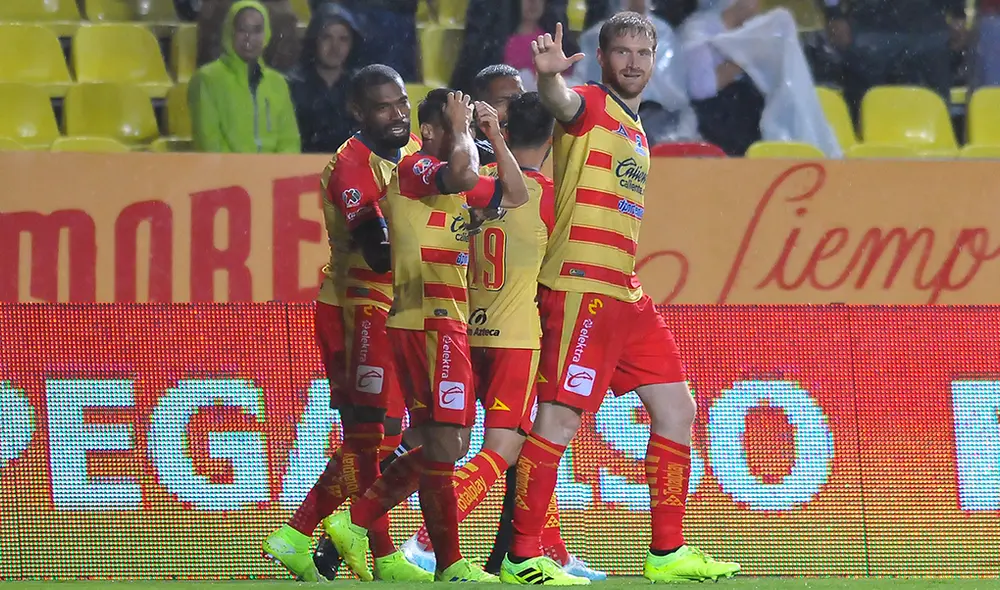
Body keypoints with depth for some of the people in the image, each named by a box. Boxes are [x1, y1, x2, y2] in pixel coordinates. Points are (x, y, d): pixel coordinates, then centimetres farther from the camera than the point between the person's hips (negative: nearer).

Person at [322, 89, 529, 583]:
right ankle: (450, 565, -10)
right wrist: (460, 127, -12)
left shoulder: (453, 185, 21)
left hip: (447, 323, 10)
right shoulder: (416, 168, -8)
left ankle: (354, 522, 11)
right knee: (445, 441, -11)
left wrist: (494, 136, 17)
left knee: (446, 445, 11)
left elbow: (515, 195, 25)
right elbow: (464, 173, -29)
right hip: (429, 320, -10)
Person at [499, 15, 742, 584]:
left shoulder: (635, 131, 20)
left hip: (626, 296, 9)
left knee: (677, 409, 11)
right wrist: (549, 74, -52)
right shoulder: (592, 107, -5)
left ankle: (667, 553, 17)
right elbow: (563, 102, -30)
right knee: (560, 419, -12)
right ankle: (522, 557, -9)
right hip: (581, 287, -9)